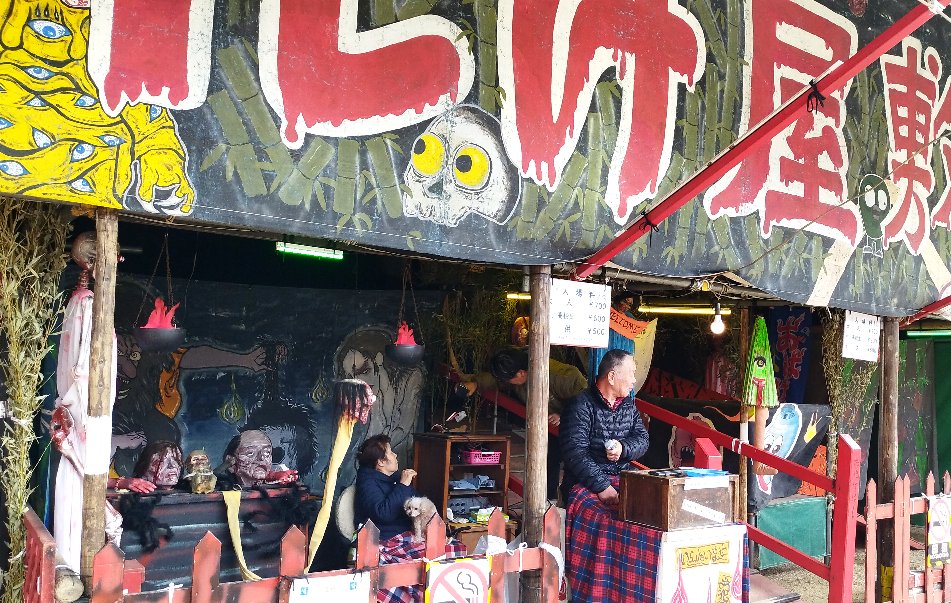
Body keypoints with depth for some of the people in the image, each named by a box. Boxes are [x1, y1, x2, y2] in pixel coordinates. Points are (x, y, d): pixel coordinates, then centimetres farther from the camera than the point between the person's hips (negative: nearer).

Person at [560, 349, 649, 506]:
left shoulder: (629, 404, 18)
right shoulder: (582, 405, -8)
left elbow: (642, 439, 14)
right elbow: (575, 453, -16)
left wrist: (623, 448, -10)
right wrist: (601, 486, -24)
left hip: (623, 479, 7)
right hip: (586, 483, -7)